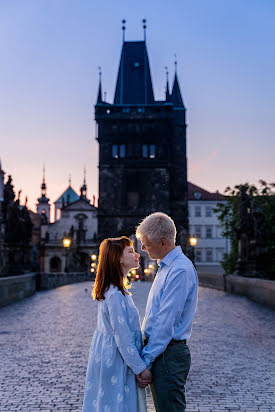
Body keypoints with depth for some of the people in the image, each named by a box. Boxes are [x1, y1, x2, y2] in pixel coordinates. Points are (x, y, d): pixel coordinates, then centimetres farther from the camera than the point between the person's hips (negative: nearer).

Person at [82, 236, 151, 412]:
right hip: (115, 363, -9)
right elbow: (123, 338, -22)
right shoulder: (116, 295, -23)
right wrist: (140, 368, -15)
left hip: (108, 358, 9)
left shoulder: (114, 290, 9)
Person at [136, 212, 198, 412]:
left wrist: (145, 360, -18)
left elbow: (166, 322, -22)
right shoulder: (166, 266, 12)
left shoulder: (180, 270, -20)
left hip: (168, 355, -10)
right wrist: (147, 354, 17)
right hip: (160, 352, 10)